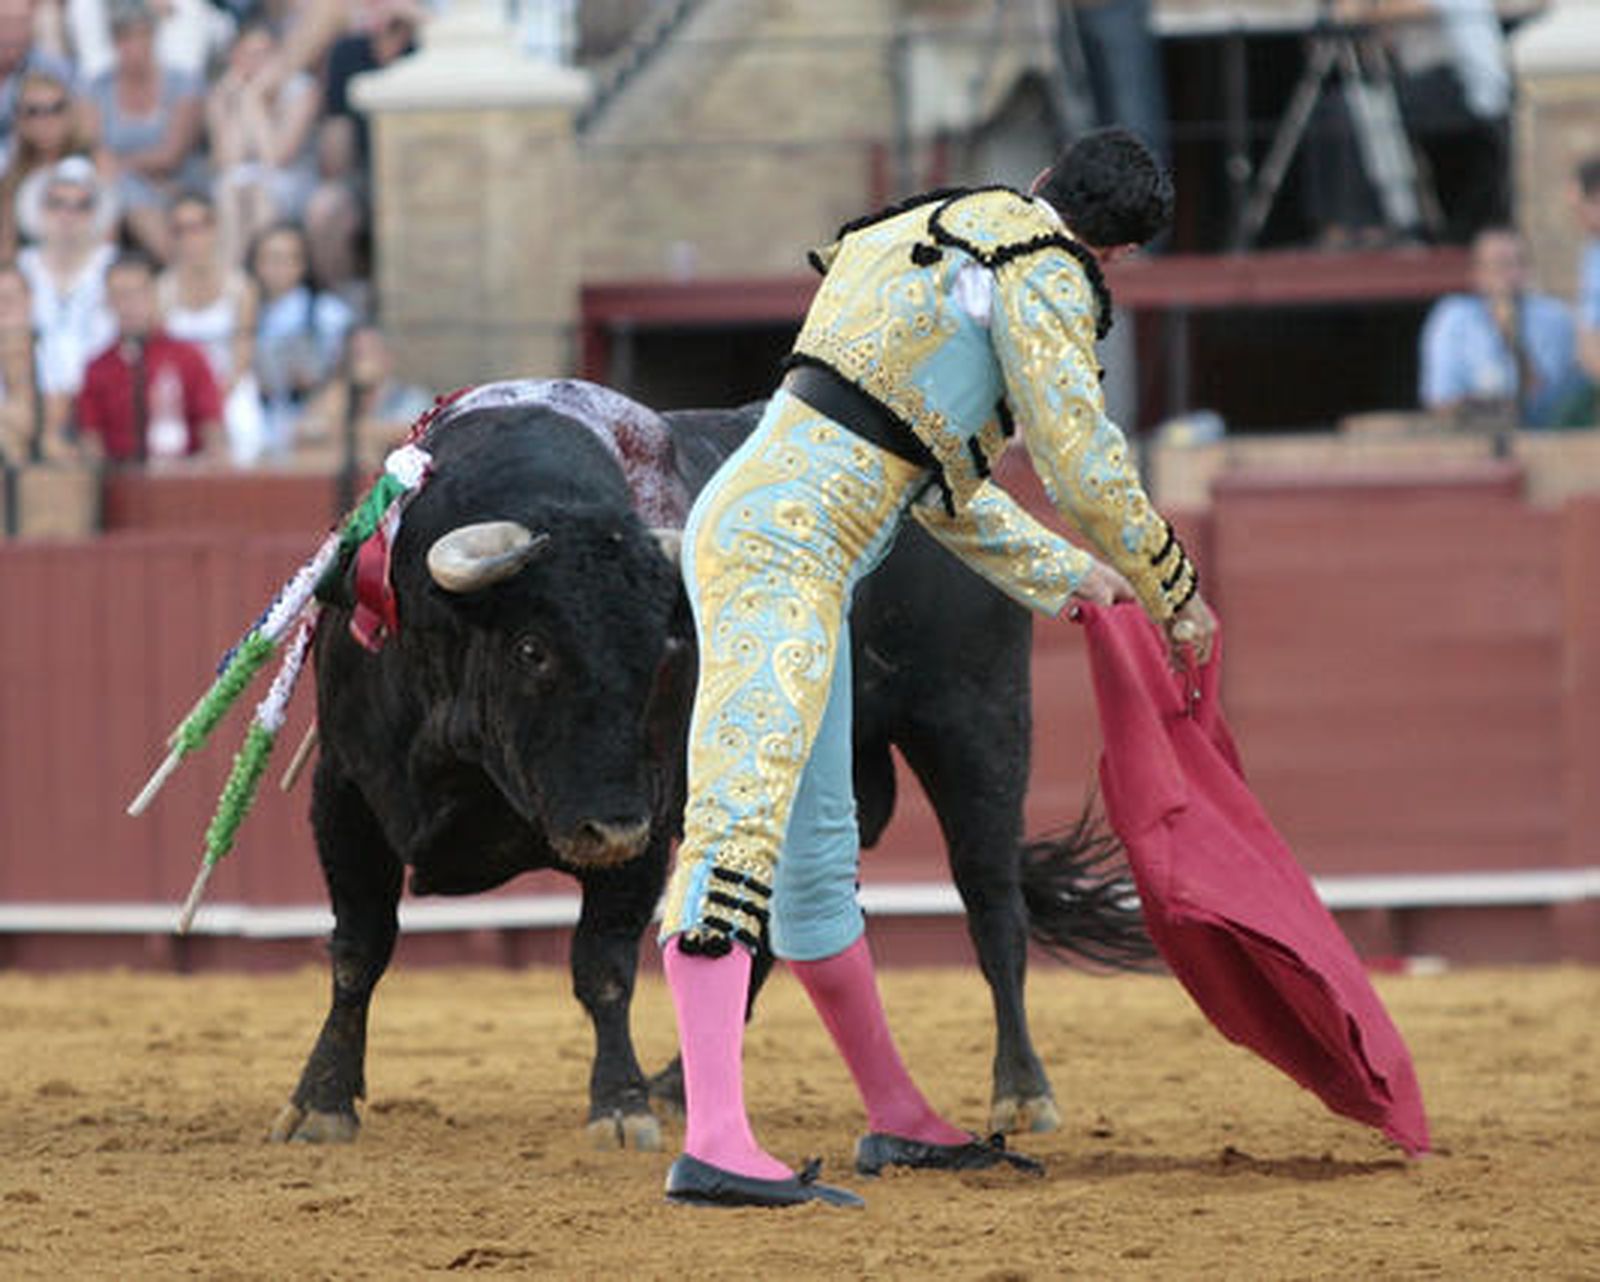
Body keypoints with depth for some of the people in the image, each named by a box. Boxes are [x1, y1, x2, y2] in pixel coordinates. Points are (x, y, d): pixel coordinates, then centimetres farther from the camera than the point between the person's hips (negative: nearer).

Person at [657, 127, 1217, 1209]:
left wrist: (1061, 577, 42)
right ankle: (714, 1142, -34)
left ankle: (898, 1119, 32)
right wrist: (1175, 593, 7)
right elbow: (1081, 463, -7)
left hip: (758, 537, 10)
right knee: (742, 824, -21)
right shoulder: (1044, 275, -3)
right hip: (782, 546, -10)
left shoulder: (937, 243, 27)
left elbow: (943, 491, 34)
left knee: (818, 854, 19)